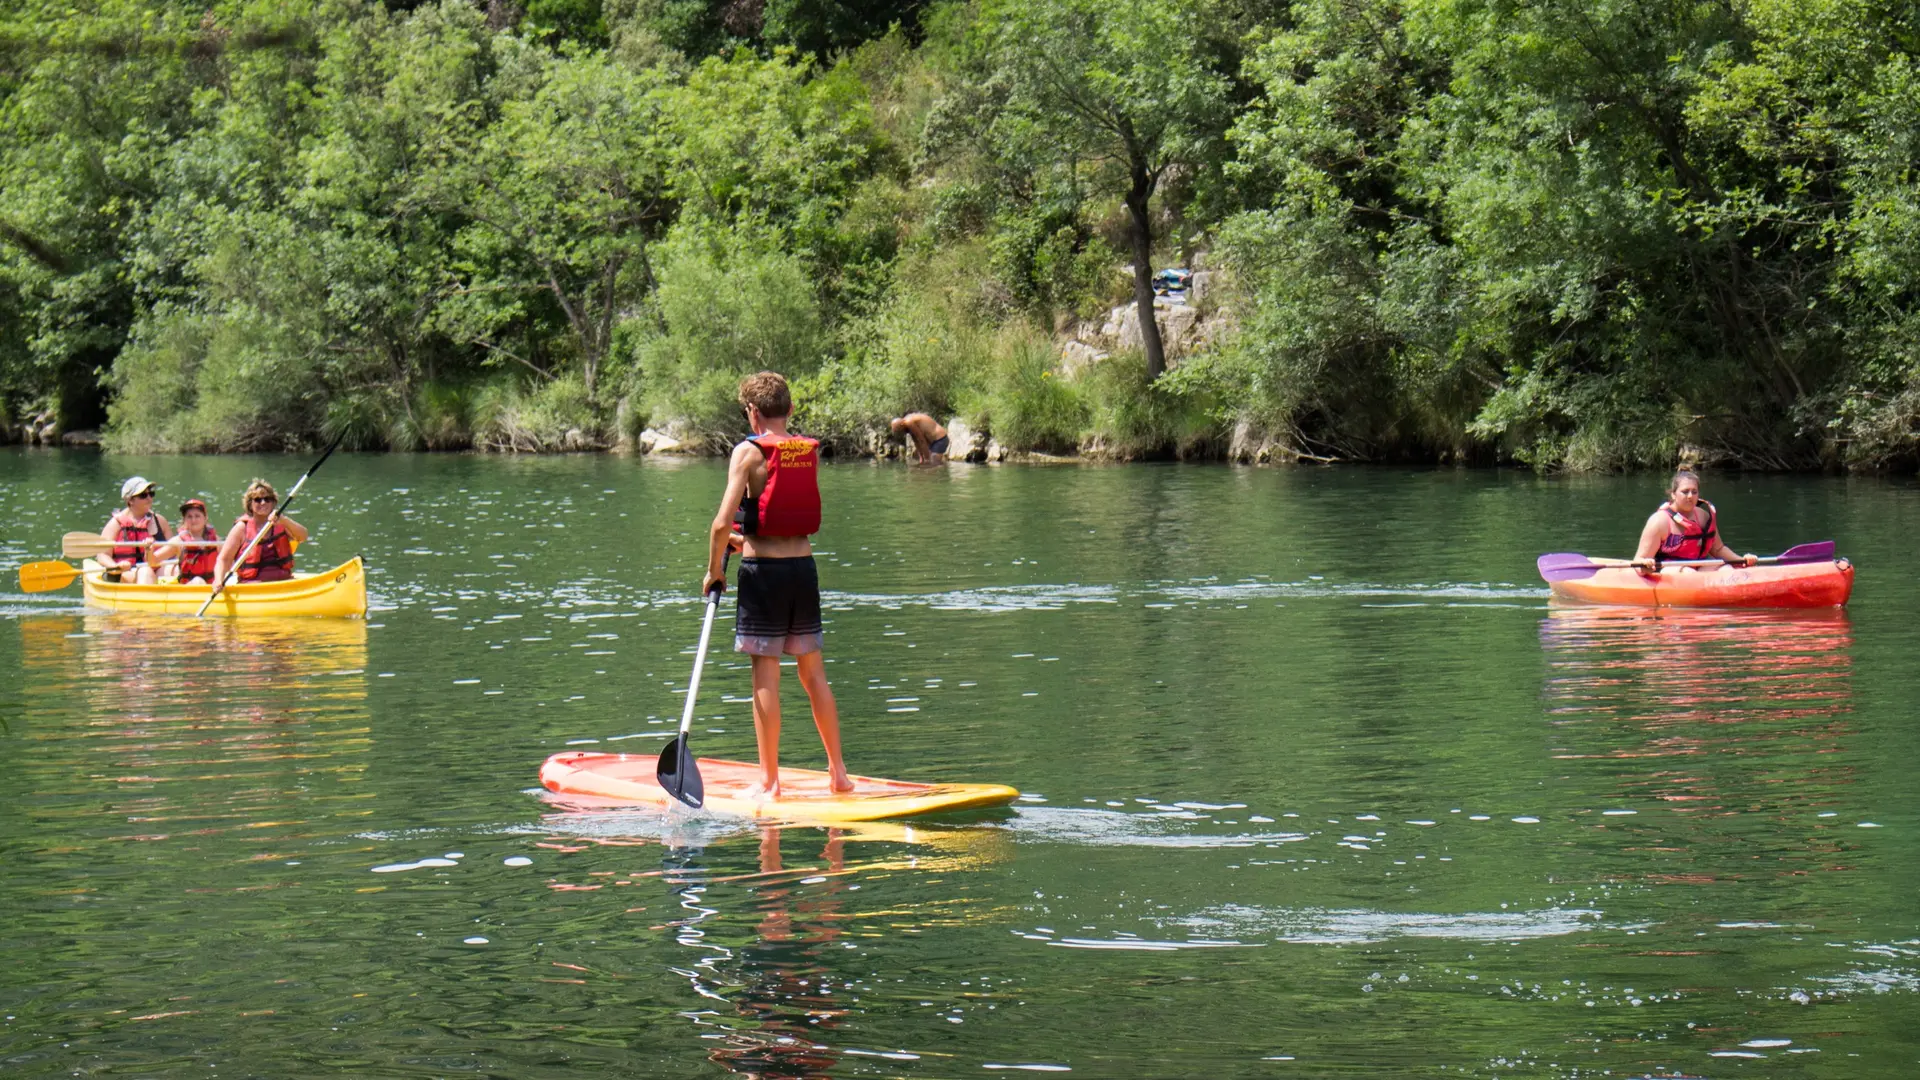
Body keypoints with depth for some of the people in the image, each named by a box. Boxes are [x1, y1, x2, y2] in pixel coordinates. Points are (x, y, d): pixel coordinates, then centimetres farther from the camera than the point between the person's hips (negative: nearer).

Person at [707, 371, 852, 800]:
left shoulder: (749, 452, -9)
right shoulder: (810, 452, 6)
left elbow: (724, 522, -14)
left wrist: (714, 569, 1)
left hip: (763, 571, -5)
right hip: (803, 567, 5)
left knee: (765, 675, 0)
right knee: (813, 672, 14)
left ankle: (769, 781, 2)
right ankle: (837, 770, 18)